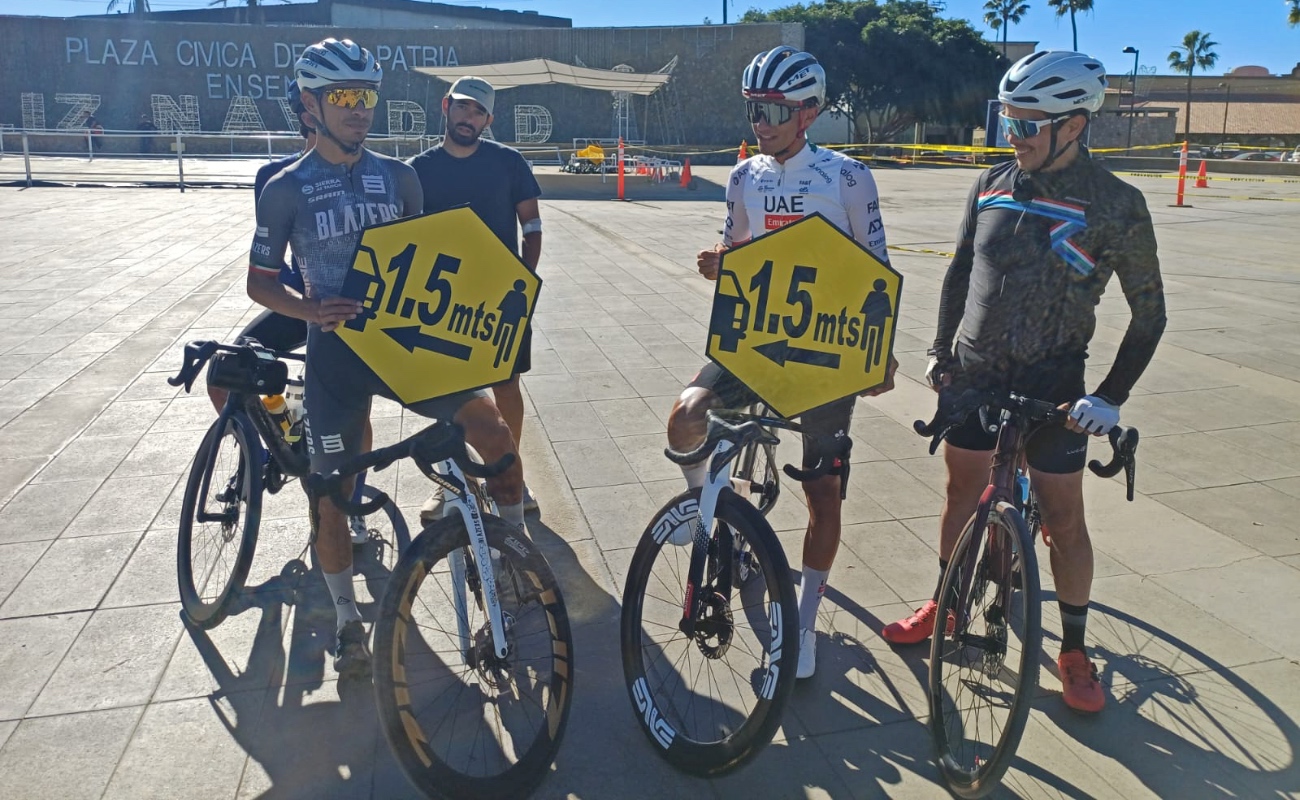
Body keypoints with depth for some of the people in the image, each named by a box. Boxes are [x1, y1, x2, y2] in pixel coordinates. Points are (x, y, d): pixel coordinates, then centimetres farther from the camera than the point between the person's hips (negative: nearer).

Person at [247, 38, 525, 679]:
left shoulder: (398, 177, 6)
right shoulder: (286, 190, -2)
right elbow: (260, 281, 1)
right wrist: (311, 309, -19)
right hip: (336, 349, -1)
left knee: (491, 426, -16)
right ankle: (347, 620, 26)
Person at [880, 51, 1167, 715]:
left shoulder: (1115, 206, -11)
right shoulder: (991, 185, 1)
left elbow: (1149, 312, -5)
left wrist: (1112, 396, -11)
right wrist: (940, 351, 8)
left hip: (1051, 386, -3)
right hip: (971, 374, 4)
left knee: (1063, 518, 5)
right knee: (963, 491, 16)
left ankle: (1074, 649, 24)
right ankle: (944, 605, 36)